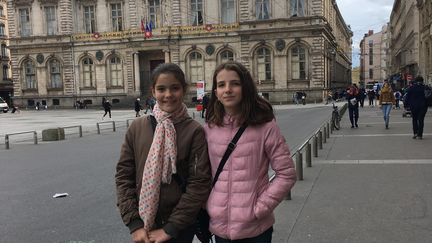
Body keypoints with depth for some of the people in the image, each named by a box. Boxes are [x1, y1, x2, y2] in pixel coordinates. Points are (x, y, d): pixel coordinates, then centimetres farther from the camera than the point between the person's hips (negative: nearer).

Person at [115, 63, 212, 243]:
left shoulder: (195, 131, -9)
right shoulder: (137, 128, -2)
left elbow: (200, 183, -12)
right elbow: (123, 175, 0)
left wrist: (170, 228, -13)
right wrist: (134, 223, -7)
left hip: (180, 228, -2)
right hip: (143, 227, 2)